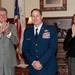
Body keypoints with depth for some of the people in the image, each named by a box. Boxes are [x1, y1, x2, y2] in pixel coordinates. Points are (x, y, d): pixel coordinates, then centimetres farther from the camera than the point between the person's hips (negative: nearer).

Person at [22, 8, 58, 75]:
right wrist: (33, 62, -9)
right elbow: (25, 49, 6)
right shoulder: (27, 31, 8)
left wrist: (41, 62, -15)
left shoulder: (51, 29, -2)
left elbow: (52, 48, -9)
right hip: (33, 68, 3)